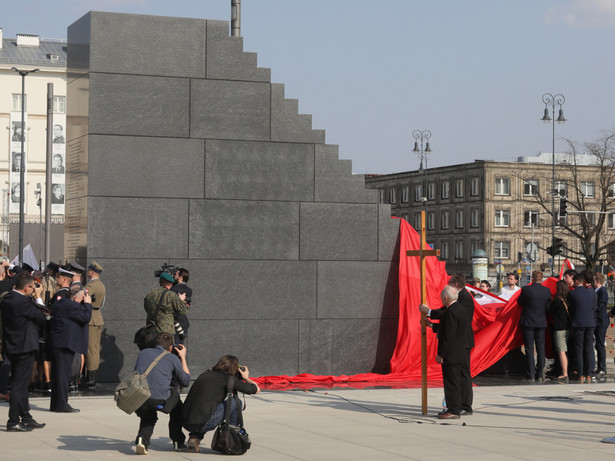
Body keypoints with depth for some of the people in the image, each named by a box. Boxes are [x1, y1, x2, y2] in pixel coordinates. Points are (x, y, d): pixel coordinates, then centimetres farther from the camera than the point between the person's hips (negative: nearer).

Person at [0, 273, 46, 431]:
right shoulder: (23, 302, -22)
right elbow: (42, 318, -11)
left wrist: (34, 298, 8)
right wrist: (38, 297, 0)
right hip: (24, 348, -10)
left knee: (20, 385, 17)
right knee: (20, 386, -2)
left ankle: (26, 418, 26)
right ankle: (13, 422, 2)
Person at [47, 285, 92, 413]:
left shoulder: (60, 303, 15)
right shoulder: (71, 306, -17)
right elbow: (86, 318, -15)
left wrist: (84, 304, 13)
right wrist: (87, 304, -3)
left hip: (57, 343, 11)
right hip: (65, 343, -11)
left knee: (58, 374, 14)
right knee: (63, 374, -7)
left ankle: (55, 404, 20)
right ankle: (61, 405, -4)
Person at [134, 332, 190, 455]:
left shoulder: (143, 353, 20)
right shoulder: (173, 358, 11)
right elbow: (186, 382, 22)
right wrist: (183, 358, 31)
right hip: (160, 401, -3)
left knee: (148, 417, 38)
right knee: (175, 397, 33)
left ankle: (141, 439, 5)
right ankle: (178, 442, 34)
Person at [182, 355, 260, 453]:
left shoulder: (206, 374, 20)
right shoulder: (228, 379, 2)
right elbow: (256, 389, 12)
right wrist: (246, 378, 33)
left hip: (186, 424, 6)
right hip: (202, 424, -6)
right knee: (235, 402, 10)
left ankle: (194, 438, 15)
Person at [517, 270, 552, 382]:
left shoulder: (526, 289, -12)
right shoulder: (547, 291, -4)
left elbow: (520, 302, 2)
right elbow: (548, 307, 3)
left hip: (528, 322, -2)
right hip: (541, 323, 2)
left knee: (529, 349, 1)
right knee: (541, 348, 9)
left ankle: (531, 375, -2)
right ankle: (540, 375, 8)